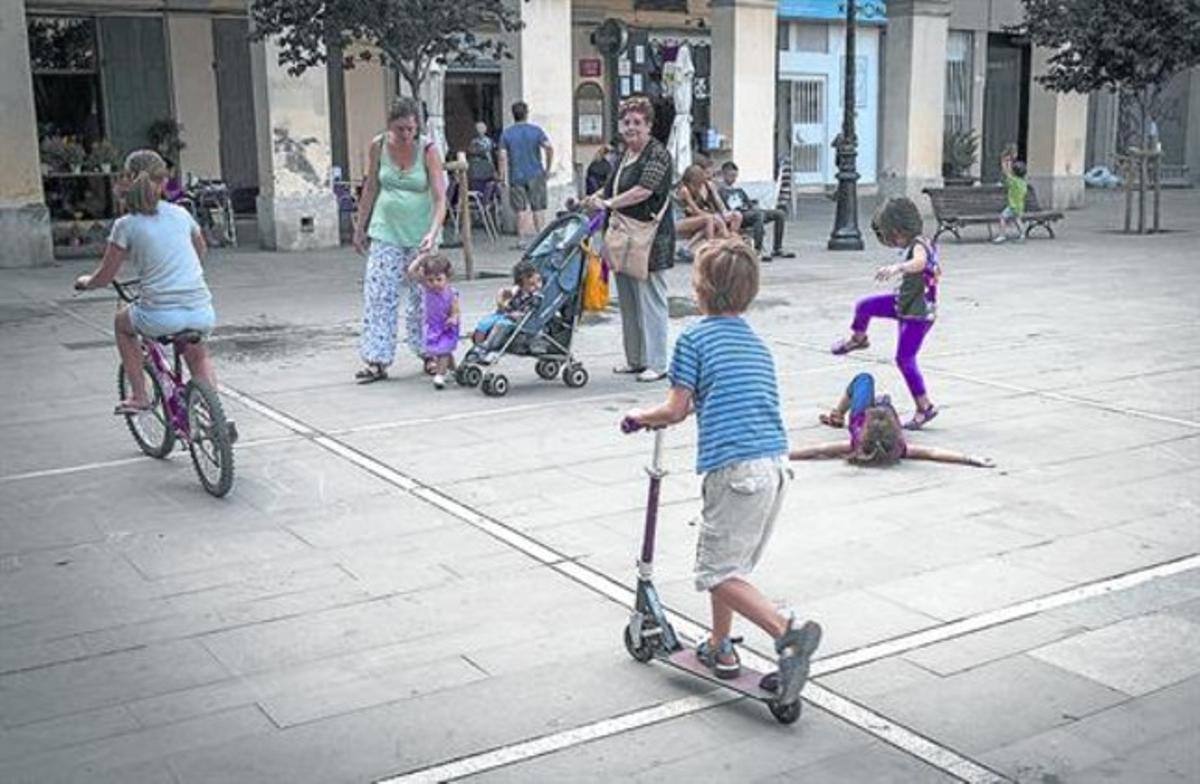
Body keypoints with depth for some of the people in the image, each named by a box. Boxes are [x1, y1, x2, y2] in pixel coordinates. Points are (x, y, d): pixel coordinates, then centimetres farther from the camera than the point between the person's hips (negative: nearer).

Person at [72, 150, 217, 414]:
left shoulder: (126, 225, -1)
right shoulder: (180, 213, 9)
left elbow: (104, 277, 5)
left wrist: (84, 281, 27)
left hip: (161, 316, -3)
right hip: (202, 314, 3)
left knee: (122, 321, 31)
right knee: (198, 355, 34)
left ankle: (139, 395, 27)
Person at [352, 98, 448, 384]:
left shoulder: (428, 150, -10)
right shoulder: (378, 146, -2)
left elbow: (440, 198, -14)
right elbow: (370, 188, 10)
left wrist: (433, 232, -29)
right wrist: (360, 228, 13)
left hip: (419, 235, -2)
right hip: (385, 232, 2)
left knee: (421, 296, 4)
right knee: (378, 296, -3)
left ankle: (428, 354, 20)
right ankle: (377, 361, 1)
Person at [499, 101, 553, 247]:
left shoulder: (506, 133, 0)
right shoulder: (536, 130, -2)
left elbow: (503, 157, -6)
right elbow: (549, 148, -12)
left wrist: (502, 177, 0)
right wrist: (548, 167, -2)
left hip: (516, 176, 0)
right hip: (535, 175, 0)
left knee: (521, 210, 5)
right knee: (538, 208, 6)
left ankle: (523, 240, 4)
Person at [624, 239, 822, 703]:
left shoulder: (695, 338, -2)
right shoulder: (758, 344, 19)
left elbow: (677, 410, -1)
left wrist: (642, 416, 19)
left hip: (735, 468, -8)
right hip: (776, 464, 8)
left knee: (718, 572, 0)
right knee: (729, 562, 23)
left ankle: (787, 632, -16)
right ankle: (720, 648, 32)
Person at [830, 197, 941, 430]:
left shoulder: (918, 245, -24)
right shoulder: (922, 243, 5)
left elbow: (920, 262, -48)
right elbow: (936, 270, 21)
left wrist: (897, 268, -64)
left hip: (918, 314, -9)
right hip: (905, 304, 9)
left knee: (904, 359, -6)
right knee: (864, 306, 10)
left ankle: (924, 407, 2)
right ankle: (857, 339, 40)